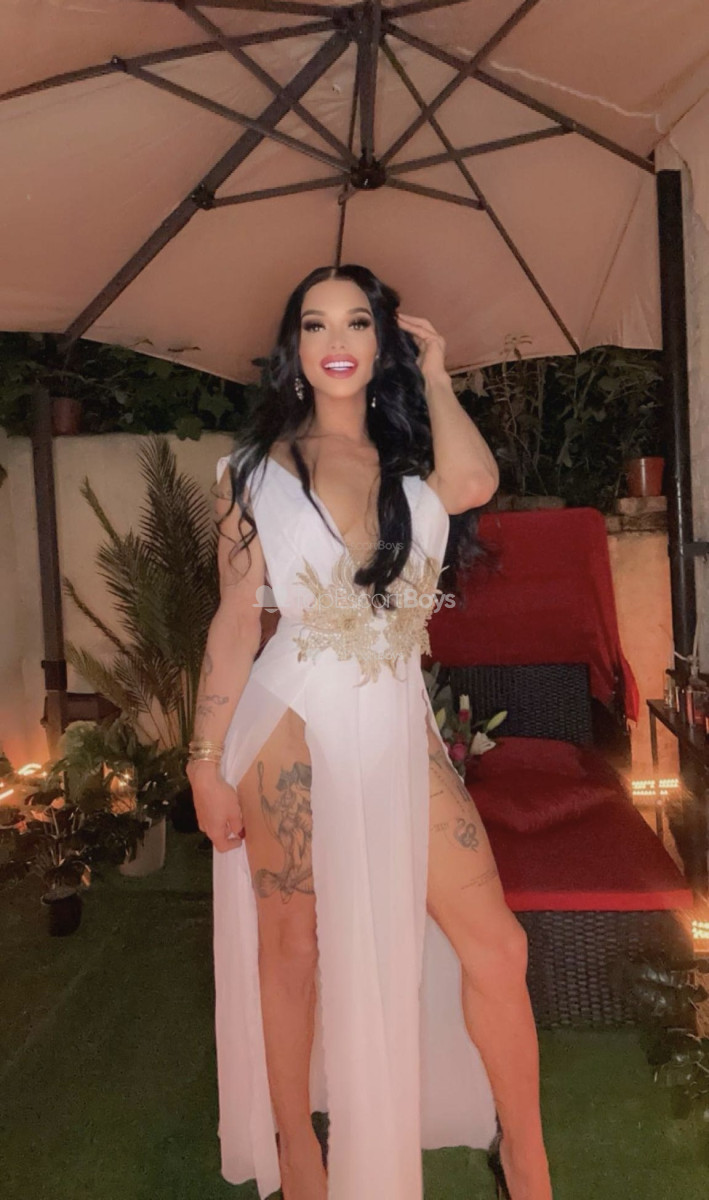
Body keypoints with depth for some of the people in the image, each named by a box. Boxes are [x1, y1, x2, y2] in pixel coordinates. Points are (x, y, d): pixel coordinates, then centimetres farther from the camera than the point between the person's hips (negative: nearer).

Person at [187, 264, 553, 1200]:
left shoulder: (411, 461, 9)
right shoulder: (260, 465, 1)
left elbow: (473, 483, -16)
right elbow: (236, 618, -2)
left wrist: (432, 373, 0)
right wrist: (206, 758, -5)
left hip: (402, 727, 3)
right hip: (297, 727, -2)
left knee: (496, 945, 3)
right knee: (293, 946, 12)